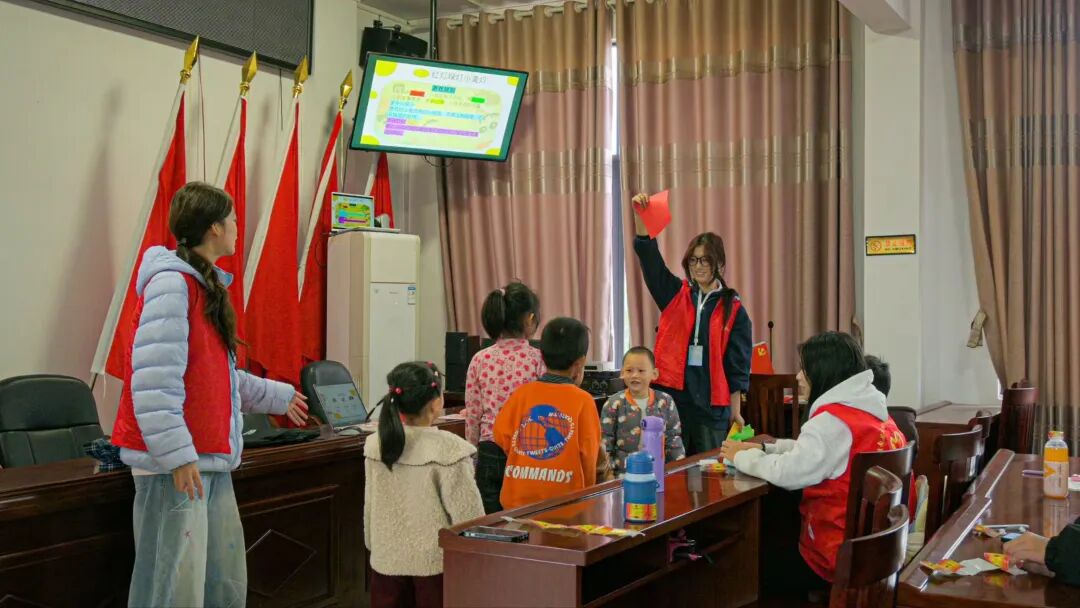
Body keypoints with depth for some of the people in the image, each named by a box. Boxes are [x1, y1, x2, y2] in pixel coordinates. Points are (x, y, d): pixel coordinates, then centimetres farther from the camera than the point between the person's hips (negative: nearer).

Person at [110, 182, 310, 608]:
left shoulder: (206, 285, 16)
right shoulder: (172, 282, -14)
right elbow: (154, 379, -21)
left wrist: (279, 397, 32)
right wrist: (176, 454, -24)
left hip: (211, 459, 10)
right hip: (174, 461, -10)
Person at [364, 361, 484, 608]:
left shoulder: (375, 445, -3)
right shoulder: (448, 448, -17)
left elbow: (370, 505, 5)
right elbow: (466, 511, -14)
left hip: (387, 559, 4)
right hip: (433, 560, -4)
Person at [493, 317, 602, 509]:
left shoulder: (522, 393, 0)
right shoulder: (583, 401, -6)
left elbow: (502, 435, 1)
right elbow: (588, 455, -3)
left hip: (517, 499, 3)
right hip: (563, 500, -3)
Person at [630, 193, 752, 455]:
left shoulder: (733, 308, 2)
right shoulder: (675, 295, 6)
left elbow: (737, 365, 2)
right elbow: (648, 256, -6)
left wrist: (736, 411, 1)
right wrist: (640, 216, -20)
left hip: (712, 404, -1)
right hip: (670, 395, 1)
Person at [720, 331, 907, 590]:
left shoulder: (832, 421, -21)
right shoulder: (874, 412, 8)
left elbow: (787, 473, -23)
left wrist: (742, 457, -6)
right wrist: (762, 449, 7)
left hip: (843, 556, -8)